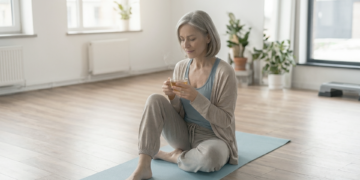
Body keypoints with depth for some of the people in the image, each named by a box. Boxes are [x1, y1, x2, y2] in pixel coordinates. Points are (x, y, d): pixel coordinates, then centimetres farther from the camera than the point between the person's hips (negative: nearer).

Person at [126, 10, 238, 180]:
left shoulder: (224, 72, -17)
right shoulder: (180, 67, -1)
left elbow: (225, 120, -16)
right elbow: (179, 113, 5)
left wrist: (196, 98, -29)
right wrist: (173, 97, -18)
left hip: (212, 138, -4)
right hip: (183, 134, 5)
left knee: (210, 156, -40)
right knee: (155, 100, -19)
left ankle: (173, 156, -7)